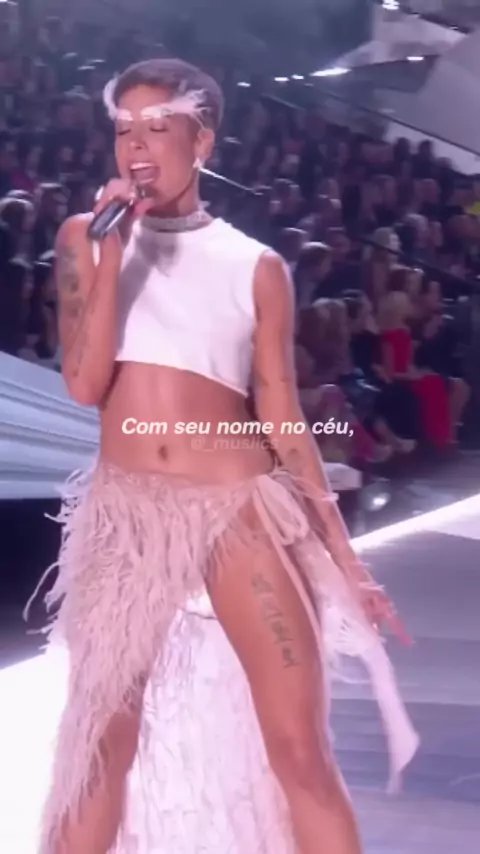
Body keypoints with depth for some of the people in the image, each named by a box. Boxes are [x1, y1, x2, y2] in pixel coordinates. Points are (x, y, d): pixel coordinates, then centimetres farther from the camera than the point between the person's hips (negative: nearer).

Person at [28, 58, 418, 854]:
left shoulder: (257, 267, 3)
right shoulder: (85, 238, 5)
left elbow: (283, 417, 6)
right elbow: (85, 383, -6)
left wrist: (343, 554, 5)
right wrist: (112, 251, -12)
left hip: (240, 507, -1)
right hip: (125, 510, 1)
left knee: (300, 748, -4)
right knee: (101, 742, 6)